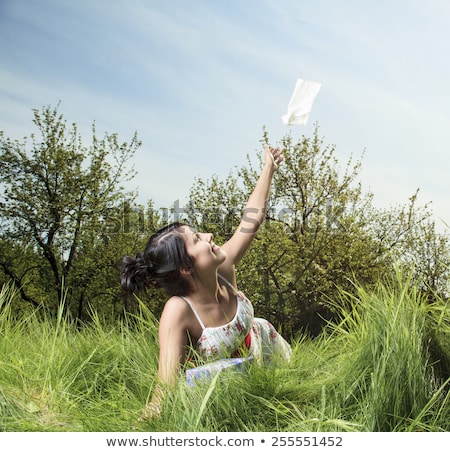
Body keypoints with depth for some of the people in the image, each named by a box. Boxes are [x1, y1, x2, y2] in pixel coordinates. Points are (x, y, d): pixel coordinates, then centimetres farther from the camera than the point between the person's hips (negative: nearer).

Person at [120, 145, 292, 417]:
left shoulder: (224, 269, -27)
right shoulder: (178, 312, -42)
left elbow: (252, 220, -13)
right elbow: (166, 388, -47)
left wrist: (269, 167, -4)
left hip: (265, 342, 5)